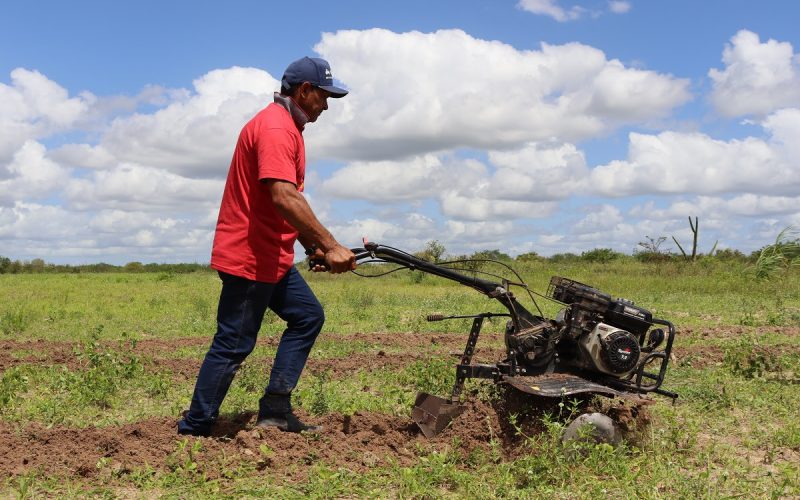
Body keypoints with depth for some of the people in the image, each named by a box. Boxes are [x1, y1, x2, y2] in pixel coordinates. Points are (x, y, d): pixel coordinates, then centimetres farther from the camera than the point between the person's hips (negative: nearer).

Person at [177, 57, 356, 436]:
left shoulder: (289, 128, 18)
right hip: (248, 258, -11)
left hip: (273, 258, 11)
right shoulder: (274, 128, -17)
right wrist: (330, 245, -30)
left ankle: (276, 412, 14)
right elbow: (284, 198, -30)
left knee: (308, 317, 13)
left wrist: (313, 247, 12)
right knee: (233, 346, -4)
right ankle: (193, 431, 7)